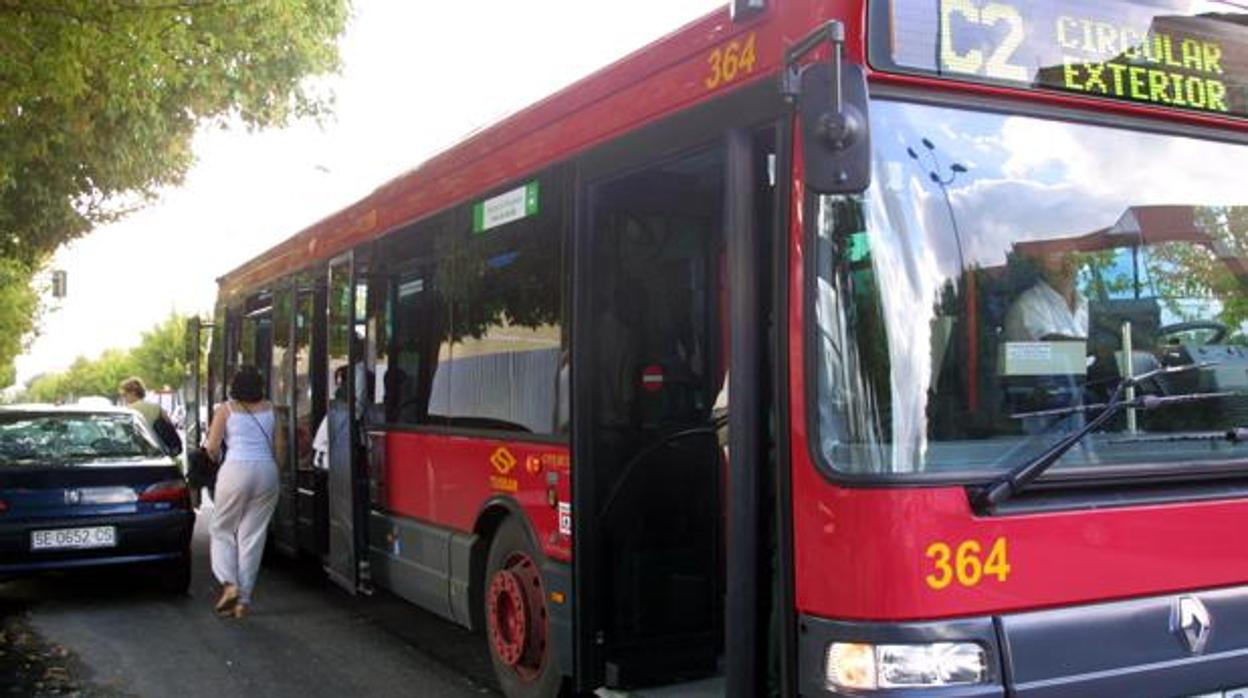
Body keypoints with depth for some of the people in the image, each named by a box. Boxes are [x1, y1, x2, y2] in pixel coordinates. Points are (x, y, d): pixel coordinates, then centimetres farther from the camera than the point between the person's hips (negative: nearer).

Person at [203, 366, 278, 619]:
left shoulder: (225, 410, 3)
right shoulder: (270, 408, 11)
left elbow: (212, 447, -1)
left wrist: (218, 459, 19)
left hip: (236, 470, -2)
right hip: (267, 471, 3)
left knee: (223, 530, 14)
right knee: (253, 536, 7)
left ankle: (229, 584, -4)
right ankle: (243, 600, 7)